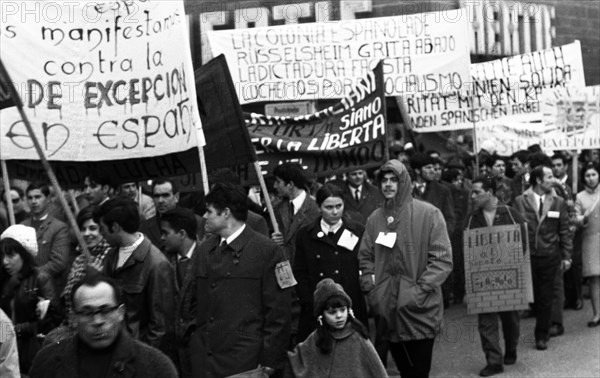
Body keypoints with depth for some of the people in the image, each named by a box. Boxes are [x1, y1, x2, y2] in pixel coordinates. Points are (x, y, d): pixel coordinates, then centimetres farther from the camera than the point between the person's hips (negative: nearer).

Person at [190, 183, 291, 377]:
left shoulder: (266, 250, -9)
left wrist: (270, 360, -10)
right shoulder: (205, 248, 11)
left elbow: (277, 312, -9)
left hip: (244, 361, -5)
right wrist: (193, 343, 9)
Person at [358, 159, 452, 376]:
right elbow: (365, 258, 15)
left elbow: (443, 259, -9)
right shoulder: (375, 218, 9)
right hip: (387, 312, 4)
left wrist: (419, 290, -15)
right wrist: (370, 287, 0)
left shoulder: (428, 214, -5)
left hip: (420, 312, -4)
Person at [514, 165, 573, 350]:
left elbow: (565, 232, 7)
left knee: (546, 299, 6)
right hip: (525, 256, -1)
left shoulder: (558, 203, 5)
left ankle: (542, 336, 19)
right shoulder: (520, 201, 0)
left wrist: (566, 256, 2)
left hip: (549, 257, 2)